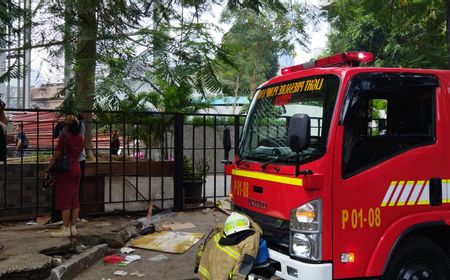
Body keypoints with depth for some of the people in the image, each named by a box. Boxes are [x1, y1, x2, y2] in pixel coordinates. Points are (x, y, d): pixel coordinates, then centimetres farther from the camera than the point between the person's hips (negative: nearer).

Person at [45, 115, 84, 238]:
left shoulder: (64, 137, -12)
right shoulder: (80, 138, 7)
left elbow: (56, 156, -11)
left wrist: (48, 170, -4)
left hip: (65, 170, -7)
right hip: (77, 169, 7)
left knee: (64, 199, -2)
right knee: (75, 199, 8)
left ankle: (66, 229, 1)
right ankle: (73, 227, 12)